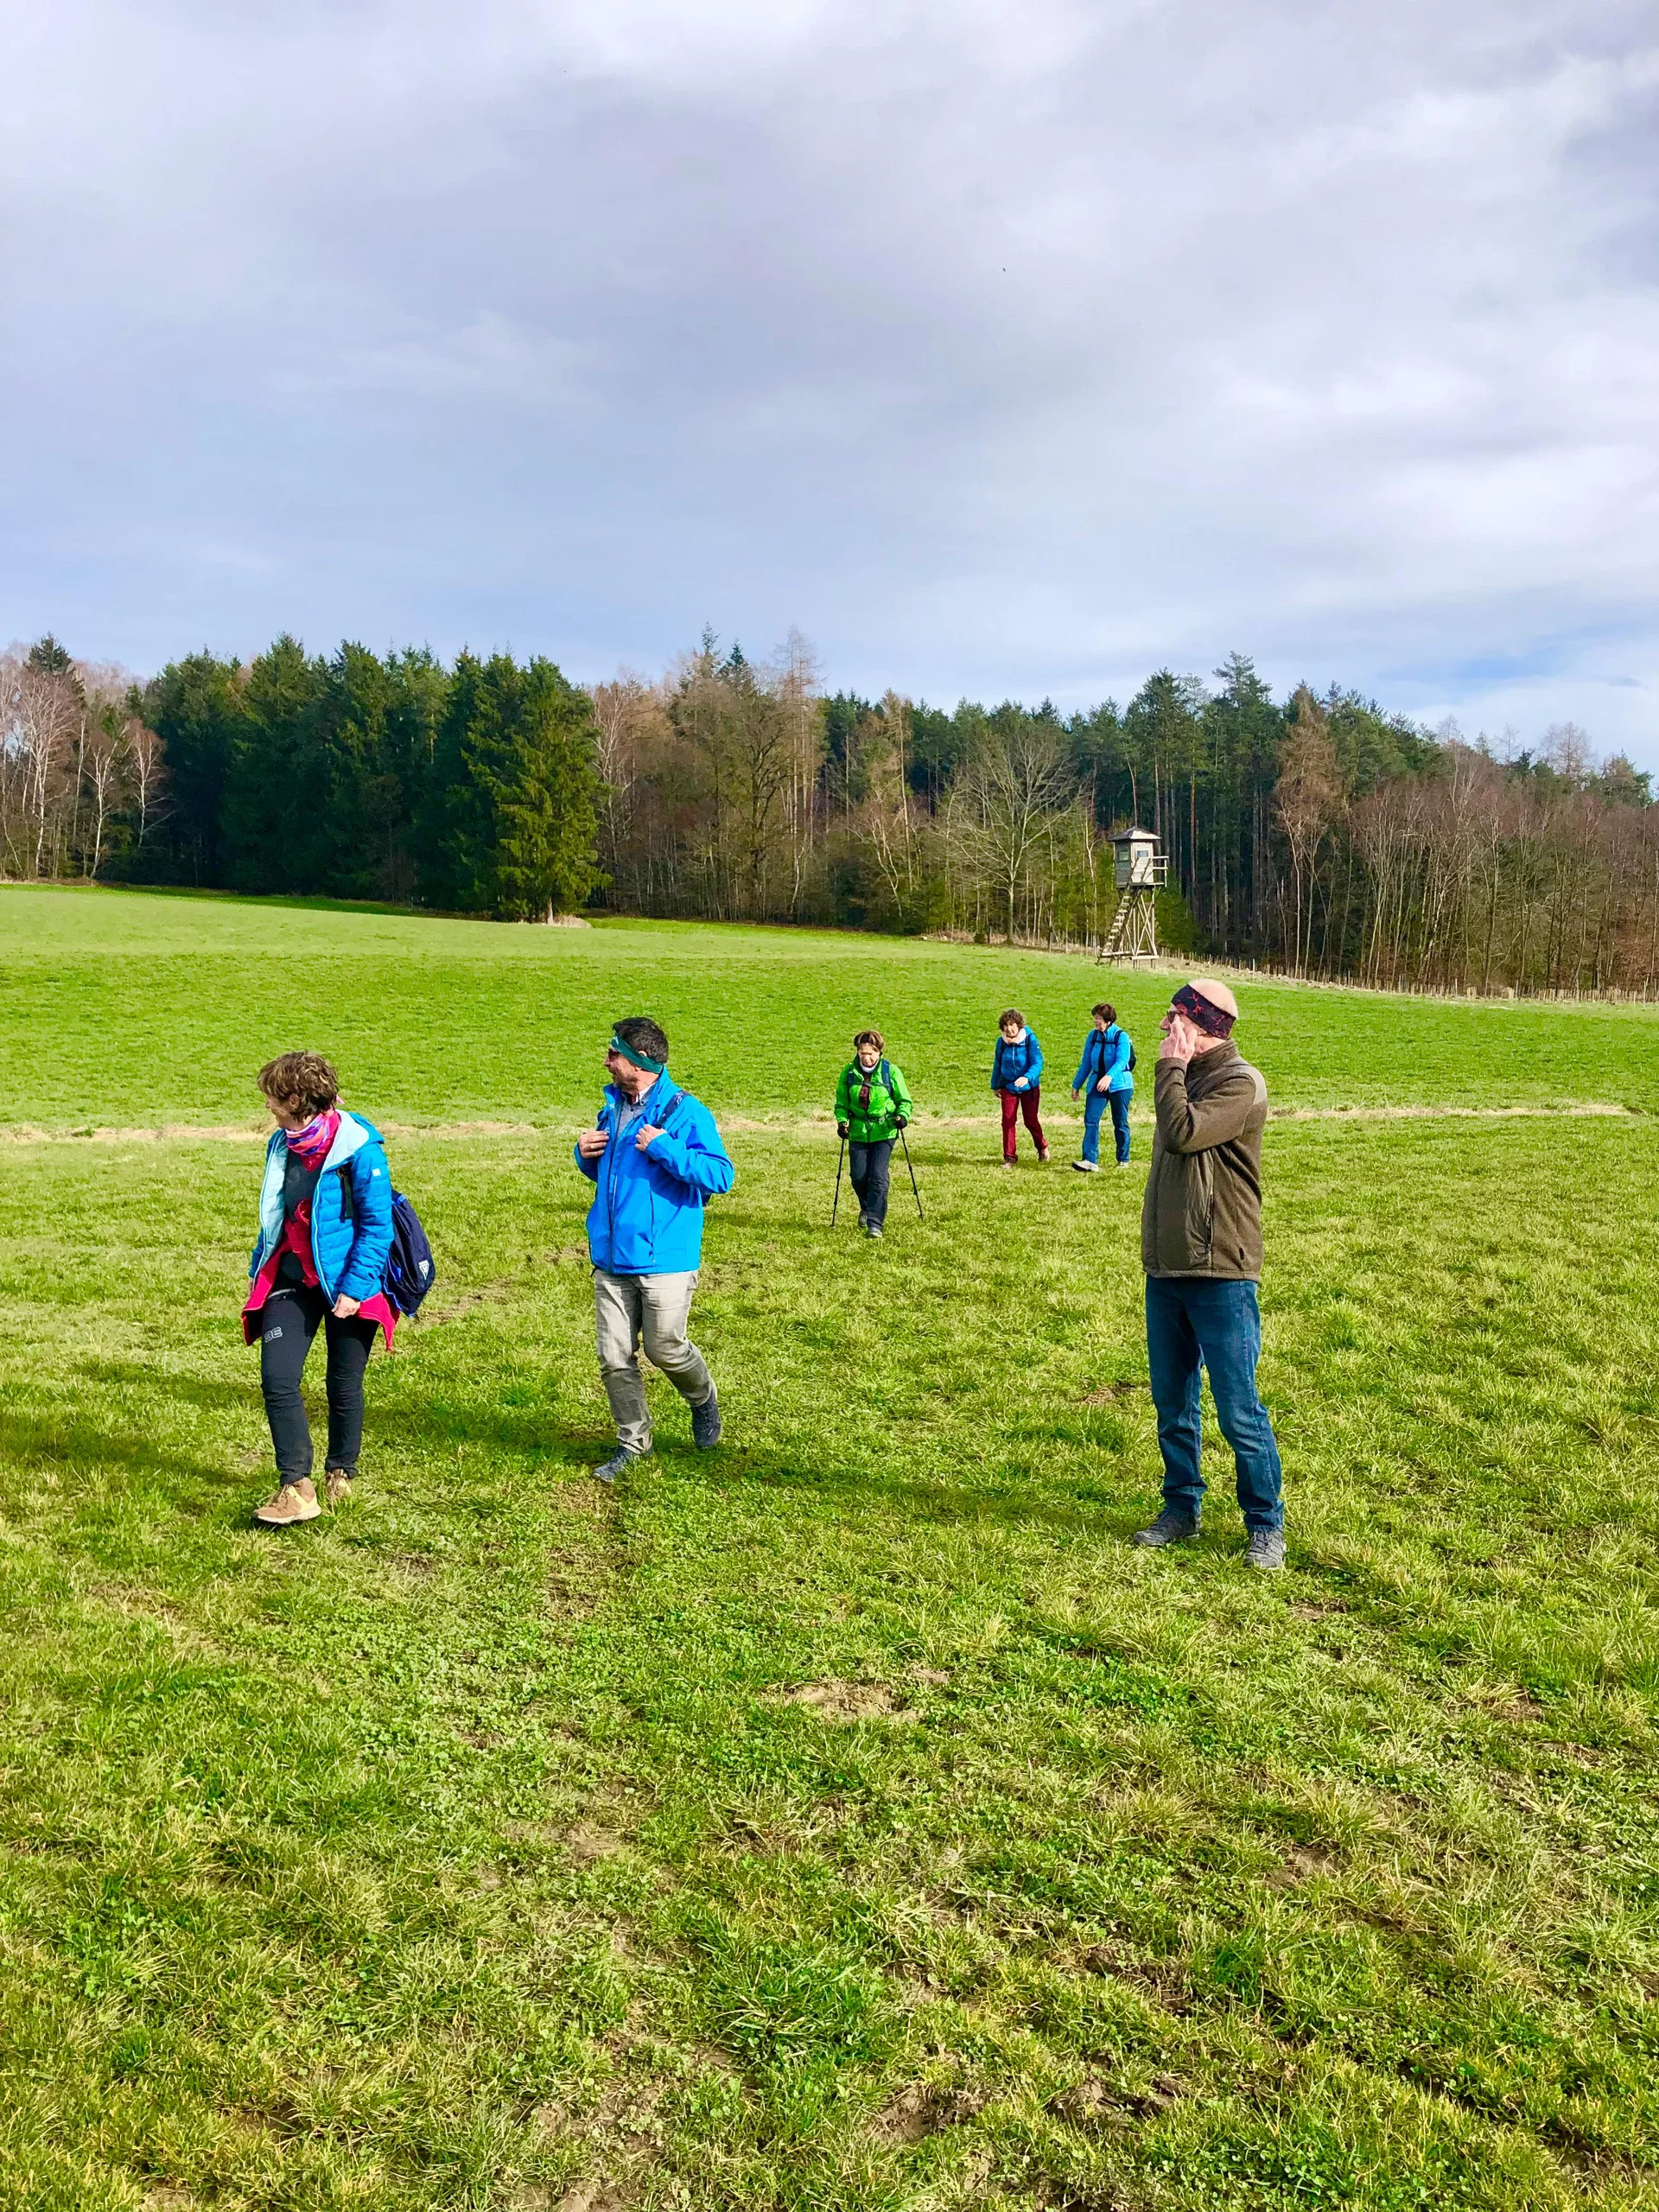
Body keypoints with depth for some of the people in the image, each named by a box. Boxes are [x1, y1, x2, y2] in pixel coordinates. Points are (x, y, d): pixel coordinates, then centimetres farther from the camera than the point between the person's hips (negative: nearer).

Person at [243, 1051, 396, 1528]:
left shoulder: (358, 1149, -16)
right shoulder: (281, 1146, 4)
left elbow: (378, 1225, -15)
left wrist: (355, 1289, -19)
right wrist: (259, 1273, 15)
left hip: (345, 1284, -5)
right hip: (291, 1280, 5)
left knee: (344, 1385, 8)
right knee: (277, 1379, -10)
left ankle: (341, 1475, 29)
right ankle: (296, 1489, -7)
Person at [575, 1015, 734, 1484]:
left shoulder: (685, 1112, -11)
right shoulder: (613, 1108, 11)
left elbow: (721, 1175, -18)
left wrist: (664, 1148, -24)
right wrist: (586, 1155, 3)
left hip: (665, 1261, -6)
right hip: (611, 1257, 6)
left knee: (665, 1349, 2)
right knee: (615, 1358, 7)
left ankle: (702, 1400, 34)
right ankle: (632, 1441, 25)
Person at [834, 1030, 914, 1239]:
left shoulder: (891, 1072, -6)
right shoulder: (849, 1072, 0)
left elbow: (904, 1100, 2)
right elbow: (841, 1102, 9)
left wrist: (902, 1115, -17)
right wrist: (842, 1120, -7)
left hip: (884, 1132, -2)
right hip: (858, 1131, 3)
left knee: (878, 1176, -11)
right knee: (859, 1176, 2)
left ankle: (875, 1222, -6)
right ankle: (866, 1208, 33)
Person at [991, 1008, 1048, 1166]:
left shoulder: (1029, 1039, -16)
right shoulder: (1001, 1042, -5)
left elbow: (1037, 1063, -24)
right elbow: (997, 1064, 9)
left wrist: (1027, 1077, -41)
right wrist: (995, 1086, 16)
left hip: (1029, 1087, -3)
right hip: (1008, 1086, 3)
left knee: (1030, 1121, 6)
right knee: (1008, 1121, -4)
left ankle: (1042, 1147, 34)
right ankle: (1009, 1157, 5)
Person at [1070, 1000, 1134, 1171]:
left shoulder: (1121, 1036, -12)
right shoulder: (1093, 1036, 2)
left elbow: (1122, 1060, -25)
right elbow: (1086, 1063, 10)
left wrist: (1109, 1076, -42)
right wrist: (1076, 1085, 12)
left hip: (1119, 1084, -4)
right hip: (1097, 1083, 4)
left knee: (1120, 1123, 8)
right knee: (1090, 1120, -11)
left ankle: (1123, 1160, 24)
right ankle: (1090, 1161, -17)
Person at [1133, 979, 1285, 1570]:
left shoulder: (1240, 1082, -12)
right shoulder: (1184, 1077, 12)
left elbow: (1182, 1133, -25)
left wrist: (1170, 1065, -15)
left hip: (1220, 1275, -8)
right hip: (1164, 1270, 8)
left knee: (1239, 1411, -1)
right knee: (1172, 1405, 15)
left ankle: (1265, 1526, 12)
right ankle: (1182, 1508, 28)